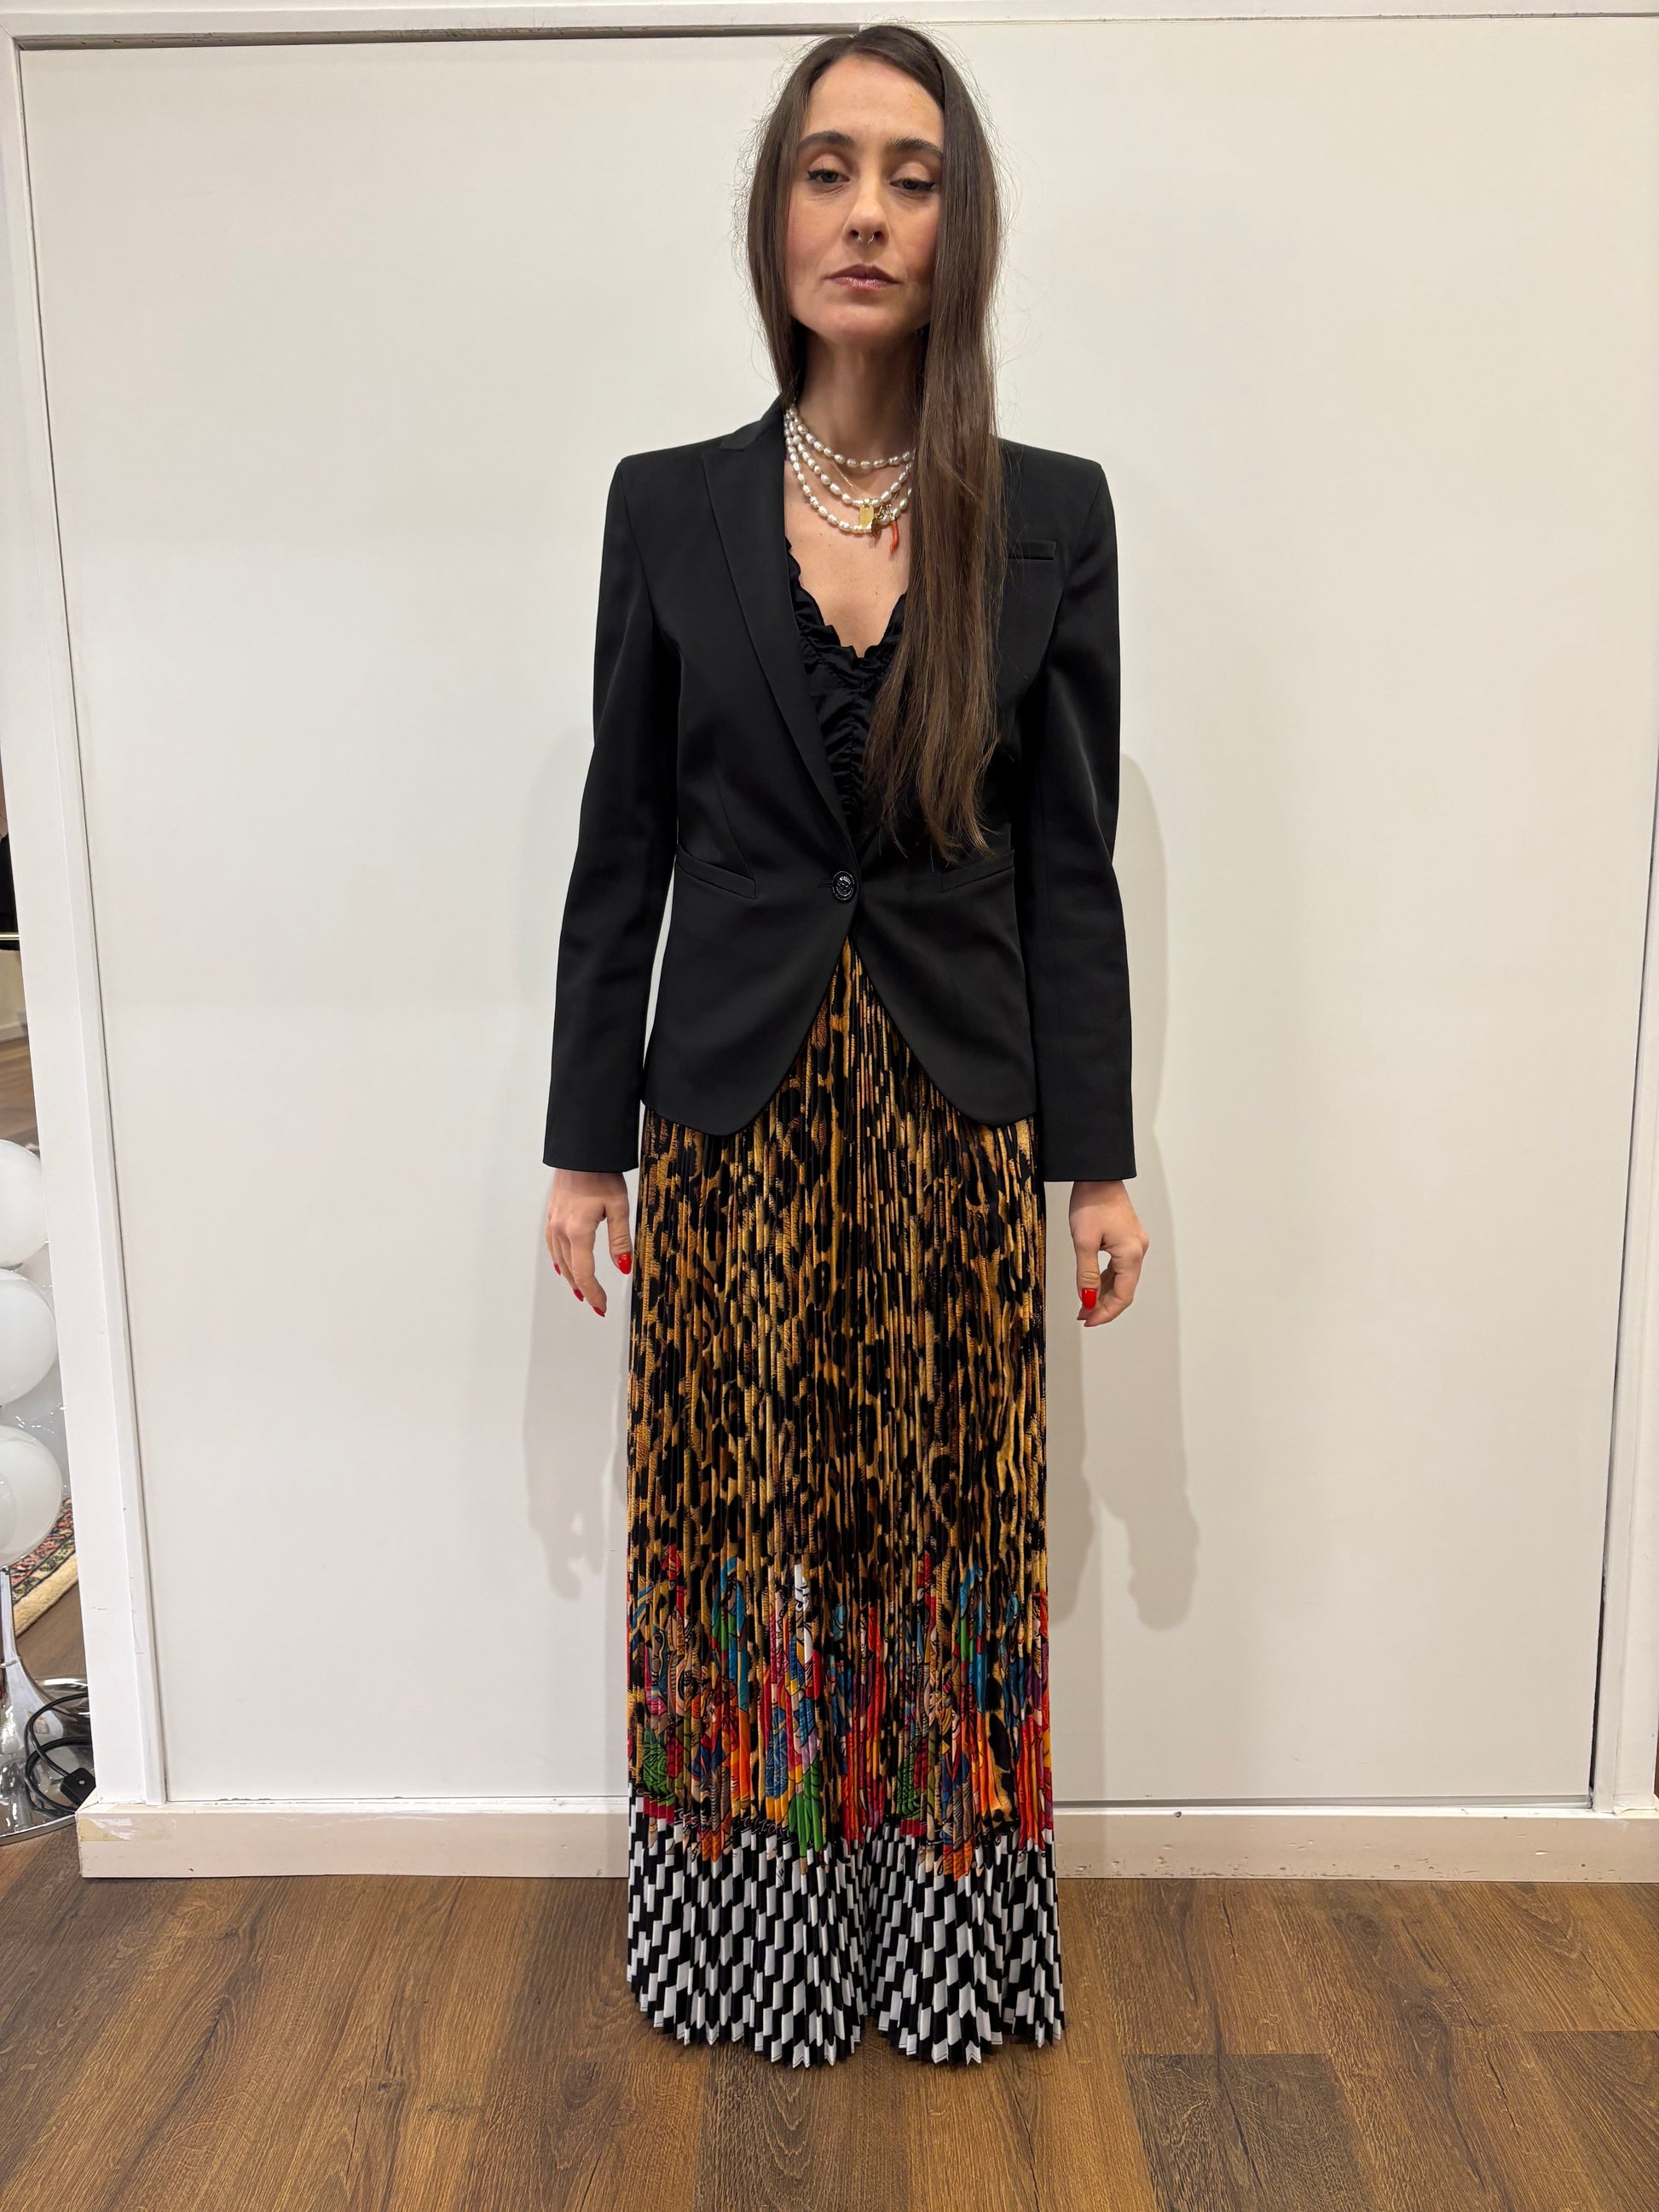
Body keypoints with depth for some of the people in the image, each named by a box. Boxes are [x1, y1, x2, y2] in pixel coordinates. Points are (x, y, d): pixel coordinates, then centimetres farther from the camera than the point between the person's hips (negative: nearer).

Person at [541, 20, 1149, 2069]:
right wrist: (586, 1141, 2)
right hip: (736, 1115, 1)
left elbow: (1069, 863, 1)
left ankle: (941, 1945, 35)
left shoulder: (1049, 514, 1)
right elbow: (622, 849, 3)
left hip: (953, 1120, 0)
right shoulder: (667, 507, 2)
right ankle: (751, 1939, 35)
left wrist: (1099, 1160, -1)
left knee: (948, 1524, 11)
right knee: (736, 1520, 11)